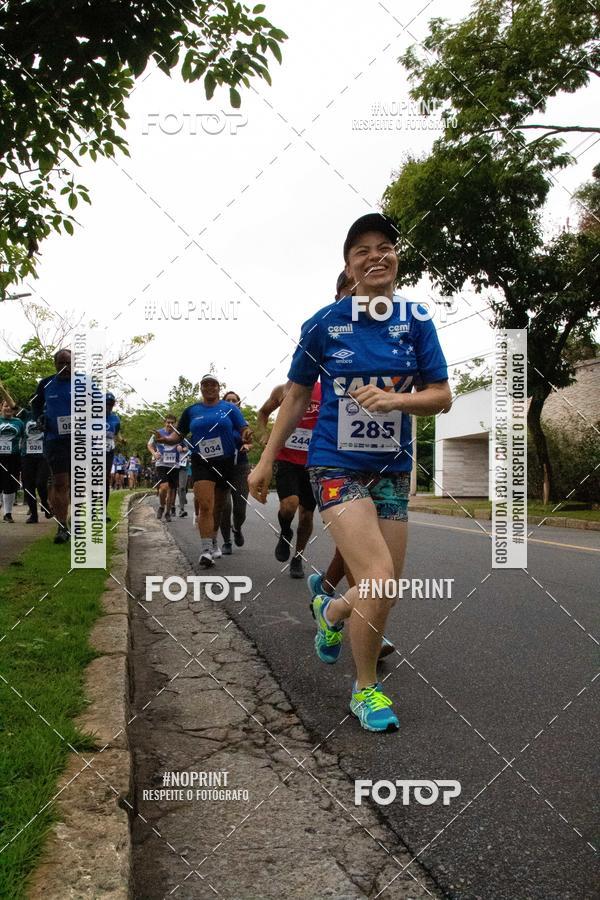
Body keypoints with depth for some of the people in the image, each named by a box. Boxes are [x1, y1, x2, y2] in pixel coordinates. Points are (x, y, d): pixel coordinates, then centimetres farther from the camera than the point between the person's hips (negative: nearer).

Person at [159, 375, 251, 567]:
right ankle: (206, 549, -16)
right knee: (205, 505, -15)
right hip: (202, 463, -1)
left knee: (218, 506, 13)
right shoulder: (191, 411, 7)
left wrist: (246, 437, -26)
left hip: (226, 462, 1)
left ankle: (213, 542, 33)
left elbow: (244, 429, -2)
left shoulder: (230, 408, 4)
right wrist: (165, 439, -12)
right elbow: (178, 435, 9)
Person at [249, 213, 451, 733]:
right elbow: (298, 396, 6)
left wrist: (395, 399, -20)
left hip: (392, 469, 4)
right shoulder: (324, 324, -3)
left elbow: (441, 396, 0)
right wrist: (267, 460, 8)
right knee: (379, 577, -17)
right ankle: (367, 690, 8)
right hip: (337, 467, -3)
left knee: (386, 594, 7)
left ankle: (332, 613, 43)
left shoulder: (416, 320, 1)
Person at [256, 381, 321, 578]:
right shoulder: (282, 390, 2)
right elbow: (263, 412, 19)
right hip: (286, 459, -1)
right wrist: (263, 434, 2)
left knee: (307, 514, 8)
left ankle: (297, 558, 29)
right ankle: (285, 534, 12)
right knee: (289, 504, -23)